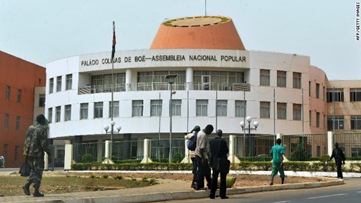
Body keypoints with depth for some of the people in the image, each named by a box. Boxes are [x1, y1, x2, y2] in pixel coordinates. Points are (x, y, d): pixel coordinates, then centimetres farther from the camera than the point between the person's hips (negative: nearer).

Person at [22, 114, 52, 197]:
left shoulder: (30, 128, 12)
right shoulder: (43, 129, -10)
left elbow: (26, 142, 13)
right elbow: (44, 143, -16)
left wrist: (26, 154, 18)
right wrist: (49, 155, -11)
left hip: (29, 153, 7)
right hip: (38, 153, -7)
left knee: (34, 170, 19)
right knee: (38, 172, 0)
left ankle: (27, 185, 1)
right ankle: (36, 191, 0)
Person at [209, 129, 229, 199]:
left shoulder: (211, 141, 0)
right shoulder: (223, 141, -13)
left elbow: (211, 151, 6)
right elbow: (226, 151, -5)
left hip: (214, 162, 4)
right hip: (222, 162, -4)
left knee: (214, 178, 10)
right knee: (223, 178, 2)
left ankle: (212, 194, 9)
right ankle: (222, 194, 1)